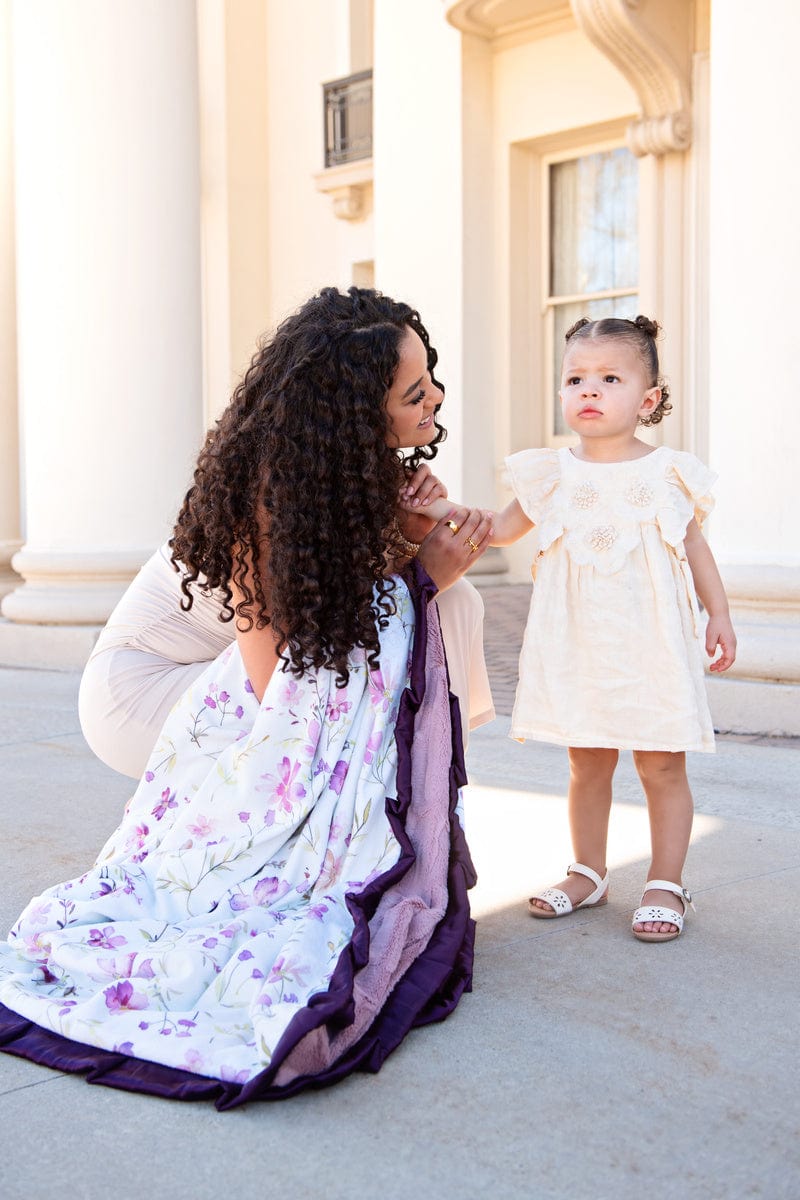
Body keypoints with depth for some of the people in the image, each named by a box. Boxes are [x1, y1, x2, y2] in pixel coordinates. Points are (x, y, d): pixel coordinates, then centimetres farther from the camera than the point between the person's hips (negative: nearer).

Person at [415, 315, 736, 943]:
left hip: (651, 643, -2)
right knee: (588, 763, 13)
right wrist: (444, 509, -3)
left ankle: (667, 883, 17)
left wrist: (719, 615, 7)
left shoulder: (668, 473, 0)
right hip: (575, 645, 2)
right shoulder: (552, 474, 4)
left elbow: (695, 547, 8)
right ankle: (589, 873, 28)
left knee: (662, 764, 3)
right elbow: (501, 530, 10)